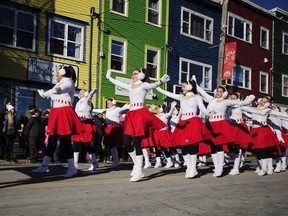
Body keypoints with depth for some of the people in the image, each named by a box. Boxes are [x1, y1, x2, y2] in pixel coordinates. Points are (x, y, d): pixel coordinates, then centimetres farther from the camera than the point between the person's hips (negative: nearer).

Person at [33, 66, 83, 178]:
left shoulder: (68, 83, -6)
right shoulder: (59, 84, 21)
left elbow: (61, 90, -29)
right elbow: (52, 93, 40)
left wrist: (57, 89, -44)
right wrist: (43, 93, 53)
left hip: (65, 113, -9)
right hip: (57, 114, 9)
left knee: (65, 141, -9)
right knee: (52, 140, 10)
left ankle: (72, 168, -1)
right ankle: (44, 166, 16)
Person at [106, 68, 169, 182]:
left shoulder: (144, 85, 2)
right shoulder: (130, 86, 21)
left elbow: (152, 85, -19)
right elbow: (119, 83, 36)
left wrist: (160, 81, -40)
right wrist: (109, 78, 45)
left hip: (141, 114, -7)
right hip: (131, 115, 7)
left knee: (136, 142, -12)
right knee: (127, 143, 2)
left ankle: (139, 171, -8)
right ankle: (137, 164, 20)